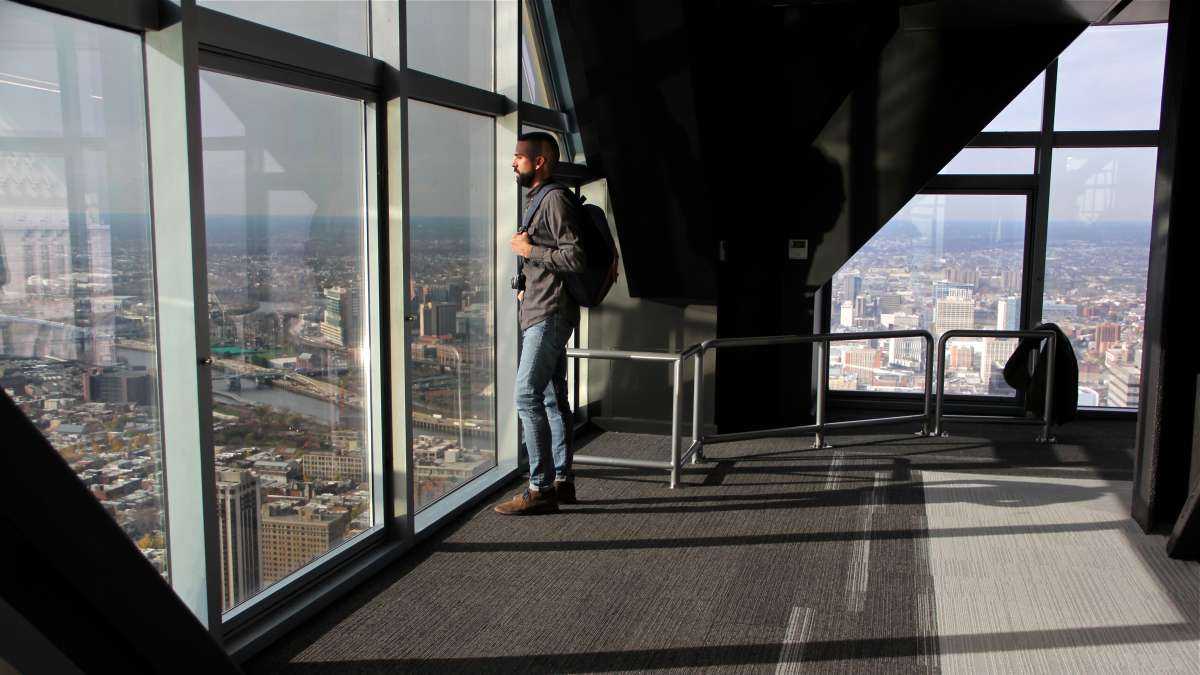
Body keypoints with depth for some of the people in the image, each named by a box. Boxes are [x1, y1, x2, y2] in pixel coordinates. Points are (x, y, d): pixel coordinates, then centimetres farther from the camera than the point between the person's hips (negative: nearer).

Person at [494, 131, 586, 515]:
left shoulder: (555, 199, -12)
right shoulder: (538, 199, 19)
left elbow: (574, 257, -20)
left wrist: (529, 250, -13)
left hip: (550, 315, -10)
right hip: (539, 313, 10)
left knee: (527, 396, -12)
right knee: (552, 399, 11)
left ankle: (540, 489, -8)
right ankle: (562, 481, 18)